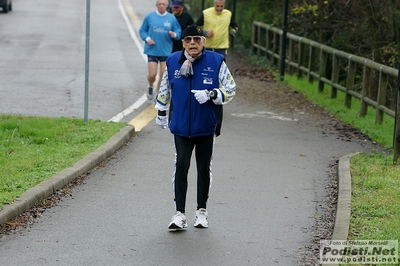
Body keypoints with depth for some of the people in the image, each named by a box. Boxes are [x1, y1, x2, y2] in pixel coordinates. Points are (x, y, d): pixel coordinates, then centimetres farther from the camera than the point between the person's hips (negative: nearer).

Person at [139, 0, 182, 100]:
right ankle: (150, 87, 28)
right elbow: (142, 30, 5)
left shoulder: (172, 18, 0)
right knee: (152, 74, -5)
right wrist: (147, 38, -11)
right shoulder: (149, 17, -1)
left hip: (166, 51, 1)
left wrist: (174, 35, -18)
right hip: (152, 50, -1)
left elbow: (178, 32, 4)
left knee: (163, 75, 2)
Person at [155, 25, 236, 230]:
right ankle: (179, 213, -6)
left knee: (204, 168, 10)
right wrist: (161, 112, 21)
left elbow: (230, 89, -2)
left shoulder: (216, 62, -6)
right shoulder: (173, 61, 1)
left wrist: (211, 94, -19)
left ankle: (202, 210, 24)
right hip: (181, 125, 0)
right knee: (181, 166, -8)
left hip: (206, 126, 0)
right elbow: (165, 88, 16)